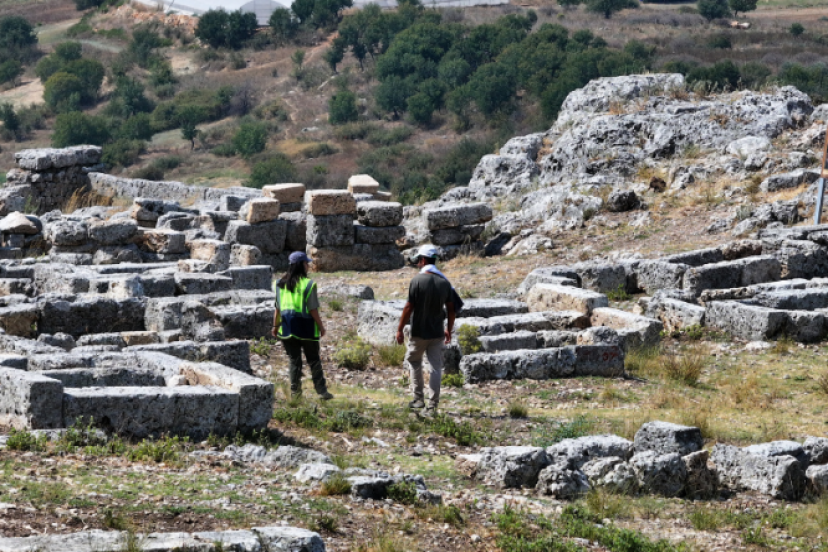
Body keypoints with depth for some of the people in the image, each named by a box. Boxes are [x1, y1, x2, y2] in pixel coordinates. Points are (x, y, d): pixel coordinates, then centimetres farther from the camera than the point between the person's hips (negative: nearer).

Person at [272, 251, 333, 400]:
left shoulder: (280, 284, 2)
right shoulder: (308, 284, -12)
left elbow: (278, 308, 5)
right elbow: (313, 310, -12)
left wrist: (275, 325, 15)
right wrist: (321, 326, -2)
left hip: (288, 327, 4)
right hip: (306, 327, -4)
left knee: (294, 360, 12)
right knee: (314, 360, 7)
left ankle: (295, 390, 10)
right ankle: (322, 391, 10)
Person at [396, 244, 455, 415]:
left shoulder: (417, 281, -13)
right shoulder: (444, 282, 1)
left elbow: (409, 308, -13)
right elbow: (450, 309, 5)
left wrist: (400, 329, -6)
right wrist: (449, 330, 17)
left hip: (419, 332, -3)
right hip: (437, 333, 3)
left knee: (414, 362, 18)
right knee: (436, 367, 5)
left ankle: (418, 398, 16)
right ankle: (433, 405, 3)